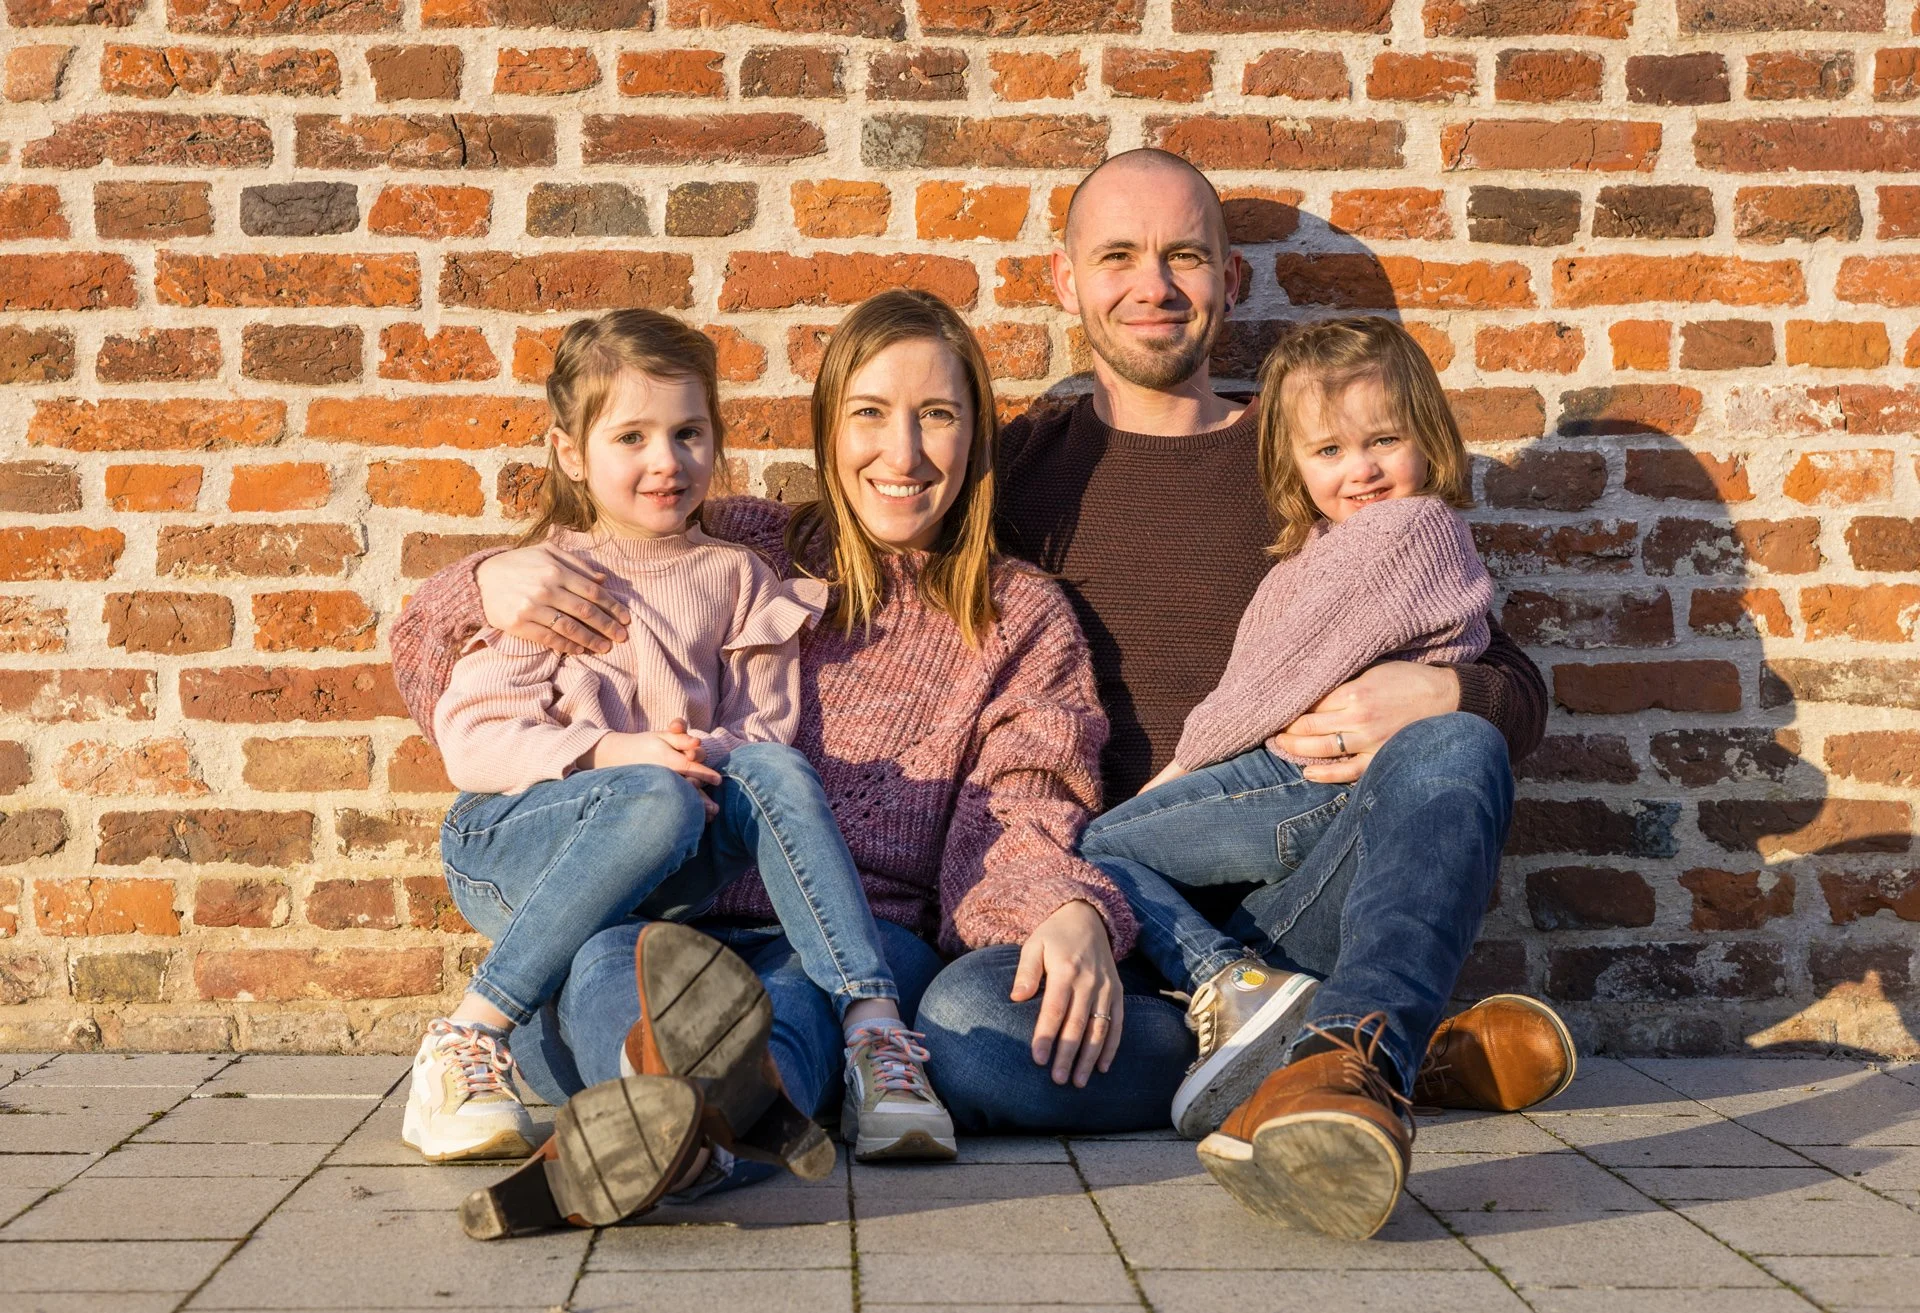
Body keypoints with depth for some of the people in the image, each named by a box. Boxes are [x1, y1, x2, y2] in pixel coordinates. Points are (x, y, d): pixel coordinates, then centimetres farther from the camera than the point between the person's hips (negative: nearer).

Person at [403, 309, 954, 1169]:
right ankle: (469, 1038, -29)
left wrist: (712, 755, -17)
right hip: (509, 847, -2)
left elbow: (768, 726, 7)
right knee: (658, 801, -35)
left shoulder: (734, 579, 17)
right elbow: (472, 737, -4)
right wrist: (613, 754, -21)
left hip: (670, 872, 3)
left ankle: (874, 1028, -37)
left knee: (773, 769, -27)